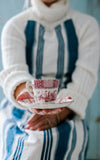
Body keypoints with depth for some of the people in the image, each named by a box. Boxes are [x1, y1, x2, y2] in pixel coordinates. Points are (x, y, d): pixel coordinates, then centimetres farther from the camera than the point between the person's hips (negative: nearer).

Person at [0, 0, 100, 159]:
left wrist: (56, 116, -27)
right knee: (36, 142, -35)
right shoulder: (14, 26, 2)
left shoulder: (87, 25, 4)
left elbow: (85, 78, -9)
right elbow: (13, 74, -15)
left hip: (67, 112, 0)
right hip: (20, 109, 0)